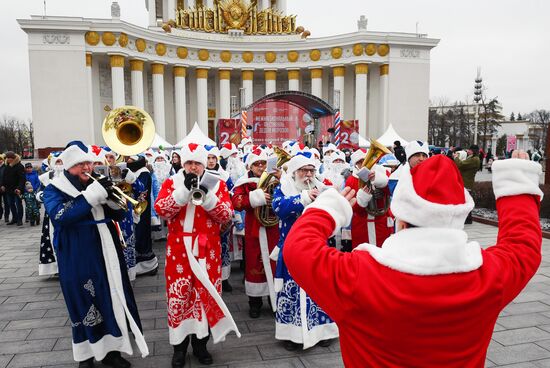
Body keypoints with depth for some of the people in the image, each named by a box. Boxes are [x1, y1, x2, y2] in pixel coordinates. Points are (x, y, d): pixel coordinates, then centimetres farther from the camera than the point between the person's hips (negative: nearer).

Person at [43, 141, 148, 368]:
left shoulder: (97, 184, 11)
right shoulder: (54, 190, -4)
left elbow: (118, 215, 8)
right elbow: (59, 216, -25)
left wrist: (110, 195, -12)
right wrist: (93, 194, -28)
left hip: (108, 255, 5)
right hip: (79, 261, -4)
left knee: (113, 301, 10)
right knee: (84, 305, 7)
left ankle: (111, 349, 26)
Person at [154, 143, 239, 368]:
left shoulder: (217, 184, 3)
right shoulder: (171, 183, 4)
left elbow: (226, 215, -7)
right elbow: (161, 210, -12)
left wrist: (207, 196, -21)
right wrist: (185, 190, -22)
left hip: (207, 249, 1)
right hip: (179, 248, 0)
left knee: (206, 292, 6)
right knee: (179, 293, 4)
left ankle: (200, 343, 24)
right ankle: (179, 345, 20)